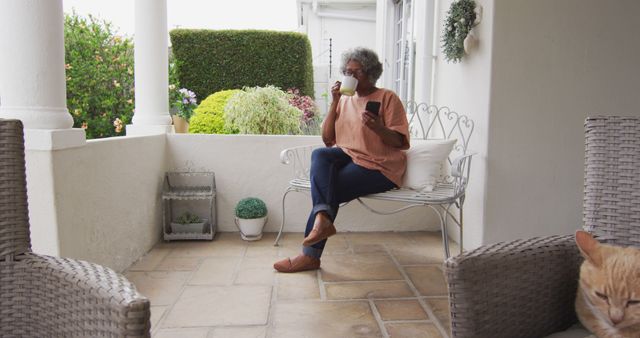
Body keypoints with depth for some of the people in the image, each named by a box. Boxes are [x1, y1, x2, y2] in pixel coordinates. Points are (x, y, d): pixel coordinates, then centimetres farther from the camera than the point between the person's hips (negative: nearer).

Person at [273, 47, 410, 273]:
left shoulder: (387, 98, 1)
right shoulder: (344, 100, 16)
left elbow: (400, 141, -5)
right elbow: (327, 139, 7)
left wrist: (377, 127, -25)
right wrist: (334, 102, -2)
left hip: (378, 166, -5)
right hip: (347, 156, 5)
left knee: (332, 187, -24)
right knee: (319, 155, -27)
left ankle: (311, 254, -18)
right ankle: (323, 218, -41)